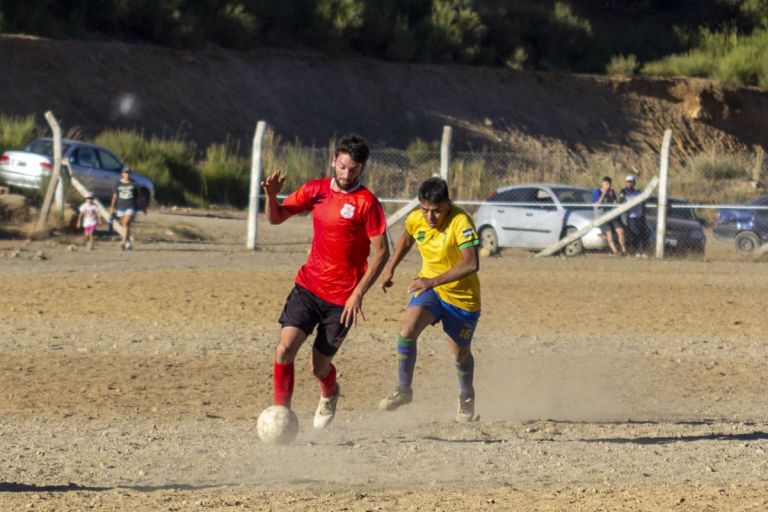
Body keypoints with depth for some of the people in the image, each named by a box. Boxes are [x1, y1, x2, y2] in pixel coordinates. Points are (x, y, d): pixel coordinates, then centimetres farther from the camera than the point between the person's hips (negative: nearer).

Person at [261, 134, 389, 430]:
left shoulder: (367, 203, -11)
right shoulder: (316, 190, 4)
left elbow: (381, 252, -12)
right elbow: (276, 218, 13)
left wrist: (358, 294, -19)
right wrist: (271, 196, -10)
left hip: (342, 298, -4)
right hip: (308, 285, 4)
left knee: (318, 366, 4)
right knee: (285, 348, -16)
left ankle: (329, 395, 39)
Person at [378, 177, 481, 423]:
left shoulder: (461, 222, -29)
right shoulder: (415, 220, -10)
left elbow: (471, 264, -39)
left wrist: (432, 281, -42)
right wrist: (390, 268, 14)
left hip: (462, 296, -3)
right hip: (428, 289, 3)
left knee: (459, 353, 13)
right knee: (407, 331, -23)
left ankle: (466, 397, 42)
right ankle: (403, 390, -10)